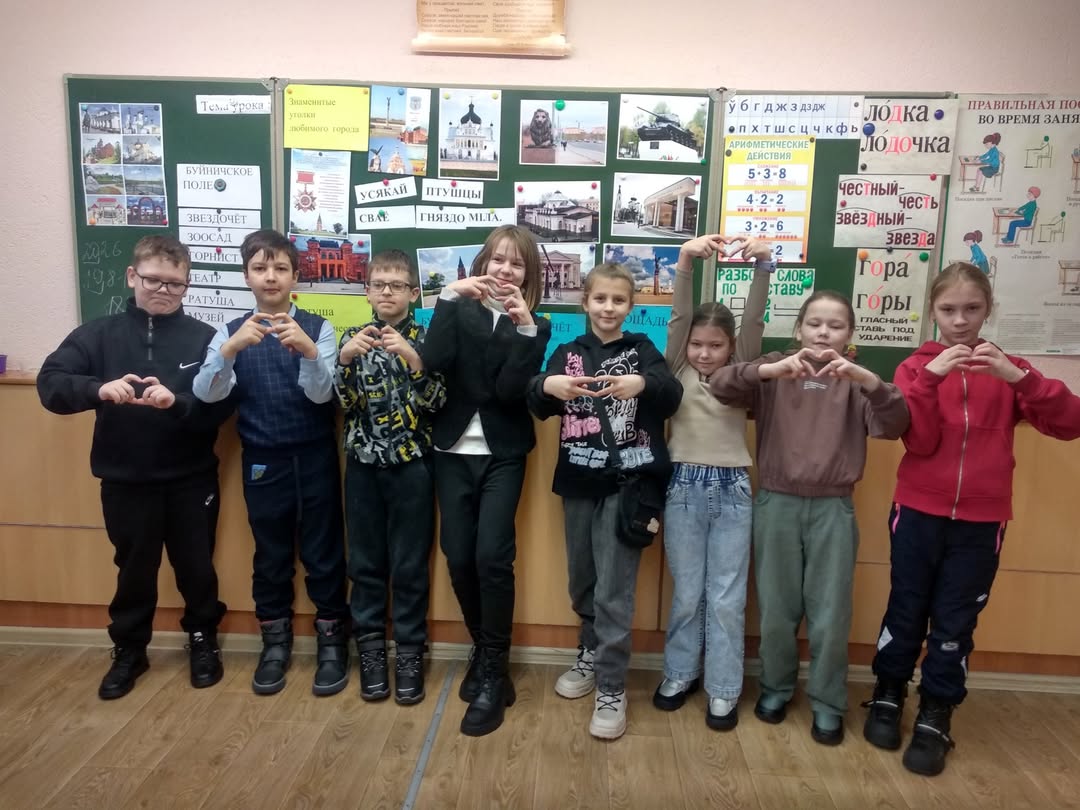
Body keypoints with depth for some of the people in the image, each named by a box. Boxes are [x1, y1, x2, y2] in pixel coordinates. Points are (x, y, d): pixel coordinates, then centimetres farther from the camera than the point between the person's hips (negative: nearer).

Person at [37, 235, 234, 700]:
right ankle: (129, 650, 36)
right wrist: (99, 388, -28)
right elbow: (49, 384, -9)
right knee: (134, 569, 16)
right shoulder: (99, 334, 0)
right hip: (125, 481, 1)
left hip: (191, 479, -1)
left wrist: (177, 401, -29)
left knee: (196, 565, 13)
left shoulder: (204, 338, -5)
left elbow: (223, 404, -11)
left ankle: (203, 641, 35)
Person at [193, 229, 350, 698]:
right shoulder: (231, 332, 1)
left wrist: (307, 350, -34)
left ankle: (332, 642, 23)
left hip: (315, 458, -1)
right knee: (270, 554, 14)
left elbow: (322, 394, -15)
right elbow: (207, 393, -12)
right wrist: (230, 349, -30)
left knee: (323, 552, 7)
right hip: (262, 461, 2)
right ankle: (275, 642, 31)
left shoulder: (317, 328, -4)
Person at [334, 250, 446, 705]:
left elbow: (437, 404, -11)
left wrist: (412, 359, -25)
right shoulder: (352, 338, 6)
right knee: (365, 563, 10)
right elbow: (340, 401, -2)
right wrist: (346, 358, -18)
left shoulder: (424, 339, -1)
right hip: (363, 464, 2)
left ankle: (410, 653, 19)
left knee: (409, 565, 5)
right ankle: (370, 649, 24)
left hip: (411, 465, -2)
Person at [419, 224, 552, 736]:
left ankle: (494, 672, 4)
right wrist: (449, 298, -18)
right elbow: (433, 362, -14)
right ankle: (483, 650, 28)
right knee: (458, 557, 5)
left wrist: (525, 328, -19)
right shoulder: (461, 310, 5)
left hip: (502, 456, -2)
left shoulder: (534, 325, 3)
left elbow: (512, 391, -12)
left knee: (492, 556, -11)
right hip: (454, 451, 2)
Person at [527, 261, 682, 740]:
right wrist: (547, 386, -28)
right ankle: (590, 655, 39)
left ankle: (611, 688, 10)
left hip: (626, 482, -3)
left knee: (613, 589, -3)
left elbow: (672, 398, -13)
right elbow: (537, 406, -5)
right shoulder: (569, 353, 7)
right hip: (578, 483, 3)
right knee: (582, 581, 16)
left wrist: (643, 384, -35)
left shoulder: (642, 349, 2)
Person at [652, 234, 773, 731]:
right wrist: (685, 263, -22)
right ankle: (679, 674, 31)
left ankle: (723, 690, 21)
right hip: (683, 487, 0)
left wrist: (763, 265, -23)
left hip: (731, 489, 0)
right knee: (687, 592, 12)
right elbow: (678, 317, -8)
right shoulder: (678, 370, 4)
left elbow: (753, 321, -8)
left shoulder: (739, 373, 5)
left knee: (727, 597, 7)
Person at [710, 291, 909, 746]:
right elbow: (720, 386, -14)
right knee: (776, 608, 11)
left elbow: (893, 425, -13)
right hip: (777, 504, 0)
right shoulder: (774, 374, 1)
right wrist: (773, 369, -30)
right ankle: (775, 687, 31)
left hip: (833, 509, 0)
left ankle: (828, 703, 24)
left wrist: (866, 378, -30)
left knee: (830, 614, 6)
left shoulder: (855, 383, 2)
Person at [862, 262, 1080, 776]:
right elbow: (921, 443, -13)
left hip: (981, 520, 1)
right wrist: (930, 377, -22)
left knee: (956, 621, 9)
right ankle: (888, 696, 31)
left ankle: (935, 717, 24)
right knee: (906, 610, 11)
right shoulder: (915, 367, -1)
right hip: (919, 512, -1)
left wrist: (1019, 377, -22)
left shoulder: (1006, 369, 3)